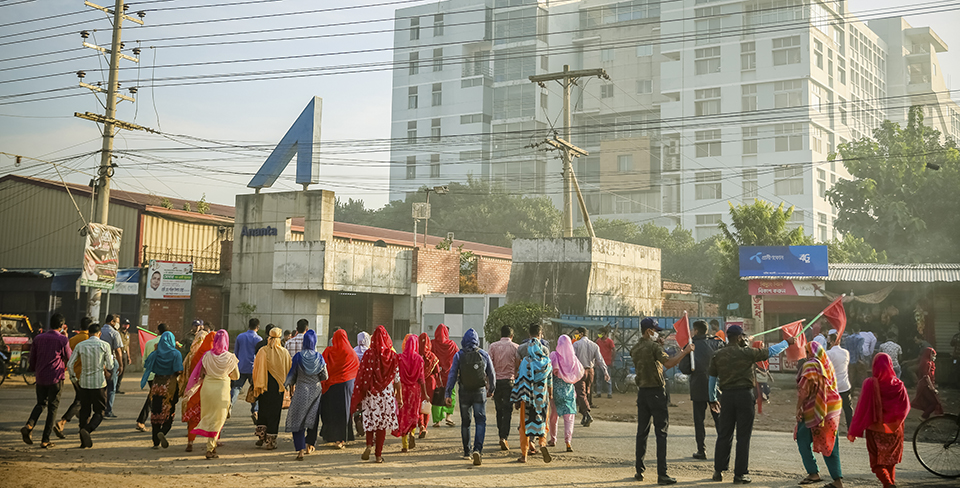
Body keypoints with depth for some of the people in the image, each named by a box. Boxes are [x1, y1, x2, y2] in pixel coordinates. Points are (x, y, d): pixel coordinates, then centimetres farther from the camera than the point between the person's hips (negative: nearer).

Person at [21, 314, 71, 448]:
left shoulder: (38, 338, 4)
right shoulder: (63, 340, -9)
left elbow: (32, 358, 9)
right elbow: (69, 358, 4)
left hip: (40, 377, 4)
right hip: (56, 378, -4)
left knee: (41, 403, 20)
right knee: (52, 408, 5)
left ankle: (29, 425, -8)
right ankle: (45, 440, 5)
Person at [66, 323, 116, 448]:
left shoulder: (80, 345, 3)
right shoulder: (104, 345, -4)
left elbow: (69, 364, 2)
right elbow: (110, 366, -1)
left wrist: (73, 377, 19)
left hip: (84, 382, 3)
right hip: (99, 383, -3)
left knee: (84, 411, 12)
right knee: (99, 411, 5)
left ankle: (84, 440, 11)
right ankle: (87, 429, -21)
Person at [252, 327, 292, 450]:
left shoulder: (262, 352, -6)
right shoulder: (285, 353, 0)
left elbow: (258, 370, -6)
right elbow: (289, 371, 5)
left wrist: (257, 386, -1)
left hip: (265, 386, -1)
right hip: (279, 387, 1)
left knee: (263, 411, 17)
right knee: (274, 413, 5)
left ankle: (261, 436, 16)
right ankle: (270, 441, 4)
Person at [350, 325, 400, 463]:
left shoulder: (368, 354, -6)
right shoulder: (392, 355, -3)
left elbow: (362, 375, -5)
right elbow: (397, 378, 0)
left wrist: (359, 395, 3)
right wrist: (399, 396, 8)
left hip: (371, 393, -1)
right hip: (387, 394, 1)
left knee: (370, 420, 13)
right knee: (382, 423, 7)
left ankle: (369, 444, -10)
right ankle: (378, 455, 8)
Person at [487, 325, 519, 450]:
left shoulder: (493, 346, 2)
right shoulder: (515, 347, 0)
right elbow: (518, 366, -3)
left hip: (496, 381, 2)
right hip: (509, 381, -2)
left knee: (499, 410, 15)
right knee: (507, 411, 0)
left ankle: (501, 436, 21)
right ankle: (504, 437, -12)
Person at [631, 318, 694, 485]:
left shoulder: (635, 349, 10)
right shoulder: (654, 346, -12)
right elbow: (668, 363, -26)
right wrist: (685, 351, -20)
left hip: (642, 392, 7)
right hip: (656, 391, -7)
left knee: (642, 432, 13)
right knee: (661, 432, -4)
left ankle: (639, 470, 16)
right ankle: (662, 474, -7)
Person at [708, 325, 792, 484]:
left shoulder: (718, 356, 4)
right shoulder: (747, 353, -7)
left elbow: (712, 379, 10)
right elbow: (771, 351, 3)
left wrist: (712, 399, 22)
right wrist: (787, 342, 19)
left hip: (727, 396, 4)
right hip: (745, 395, -3)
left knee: (724, 434, 11)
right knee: (743, 436, 3)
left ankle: (719, 471, 15)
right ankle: (740, 473, 5)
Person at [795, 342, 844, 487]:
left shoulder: (810, 365, -9)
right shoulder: (827, 365, 12)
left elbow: (804, 389, -14)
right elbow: (833, 386, 15)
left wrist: (799, 408, -9)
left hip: (814, 410, -7)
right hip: (833, 408, 7)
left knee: (803, 439, 8)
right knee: (830, 444, 8)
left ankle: (813, 473, 5)